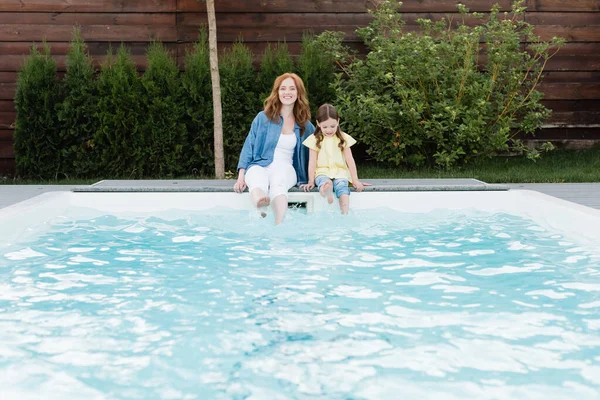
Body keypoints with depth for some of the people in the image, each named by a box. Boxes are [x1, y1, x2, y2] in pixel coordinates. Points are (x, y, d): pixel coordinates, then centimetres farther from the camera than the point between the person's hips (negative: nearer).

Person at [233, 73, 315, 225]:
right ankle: (261, 210, -74)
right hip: (260, 166, -1)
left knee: (278, 183, -38)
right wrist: (241, 176, -3)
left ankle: (279, 227, -62)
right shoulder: (263, 118, 8)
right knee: (258, 182, -39)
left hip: (285, 169, 1)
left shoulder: (305, 126, 12)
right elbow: (248, 147, 8)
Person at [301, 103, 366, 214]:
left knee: (342, 187, -33)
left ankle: (345, 215, -47)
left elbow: (350, 160, 6)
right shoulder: (315, 140, 4)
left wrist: (355, 180, 1)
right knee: (324, 182, -37)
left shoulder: (343, 138, 7)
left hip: (340, 172, 0)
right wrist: (311, 181, -5)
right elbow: (312, 162, 3)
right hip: (322, 172, 0)